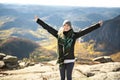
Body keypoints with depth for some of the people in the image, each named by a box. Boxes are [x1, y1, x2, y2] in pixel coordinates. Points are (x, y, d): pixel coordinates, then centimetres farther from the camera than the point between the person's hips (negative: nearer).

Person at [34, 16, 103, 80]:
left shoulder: (74, 35, -2)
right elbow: (48, 27, 4)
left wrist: (98, 25, -6)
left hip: (70, 60, -2)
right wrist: (38, 20, 4)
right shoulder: (59, 34, 2)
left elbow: (86, 31, -4)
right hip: (61, 60, 2)